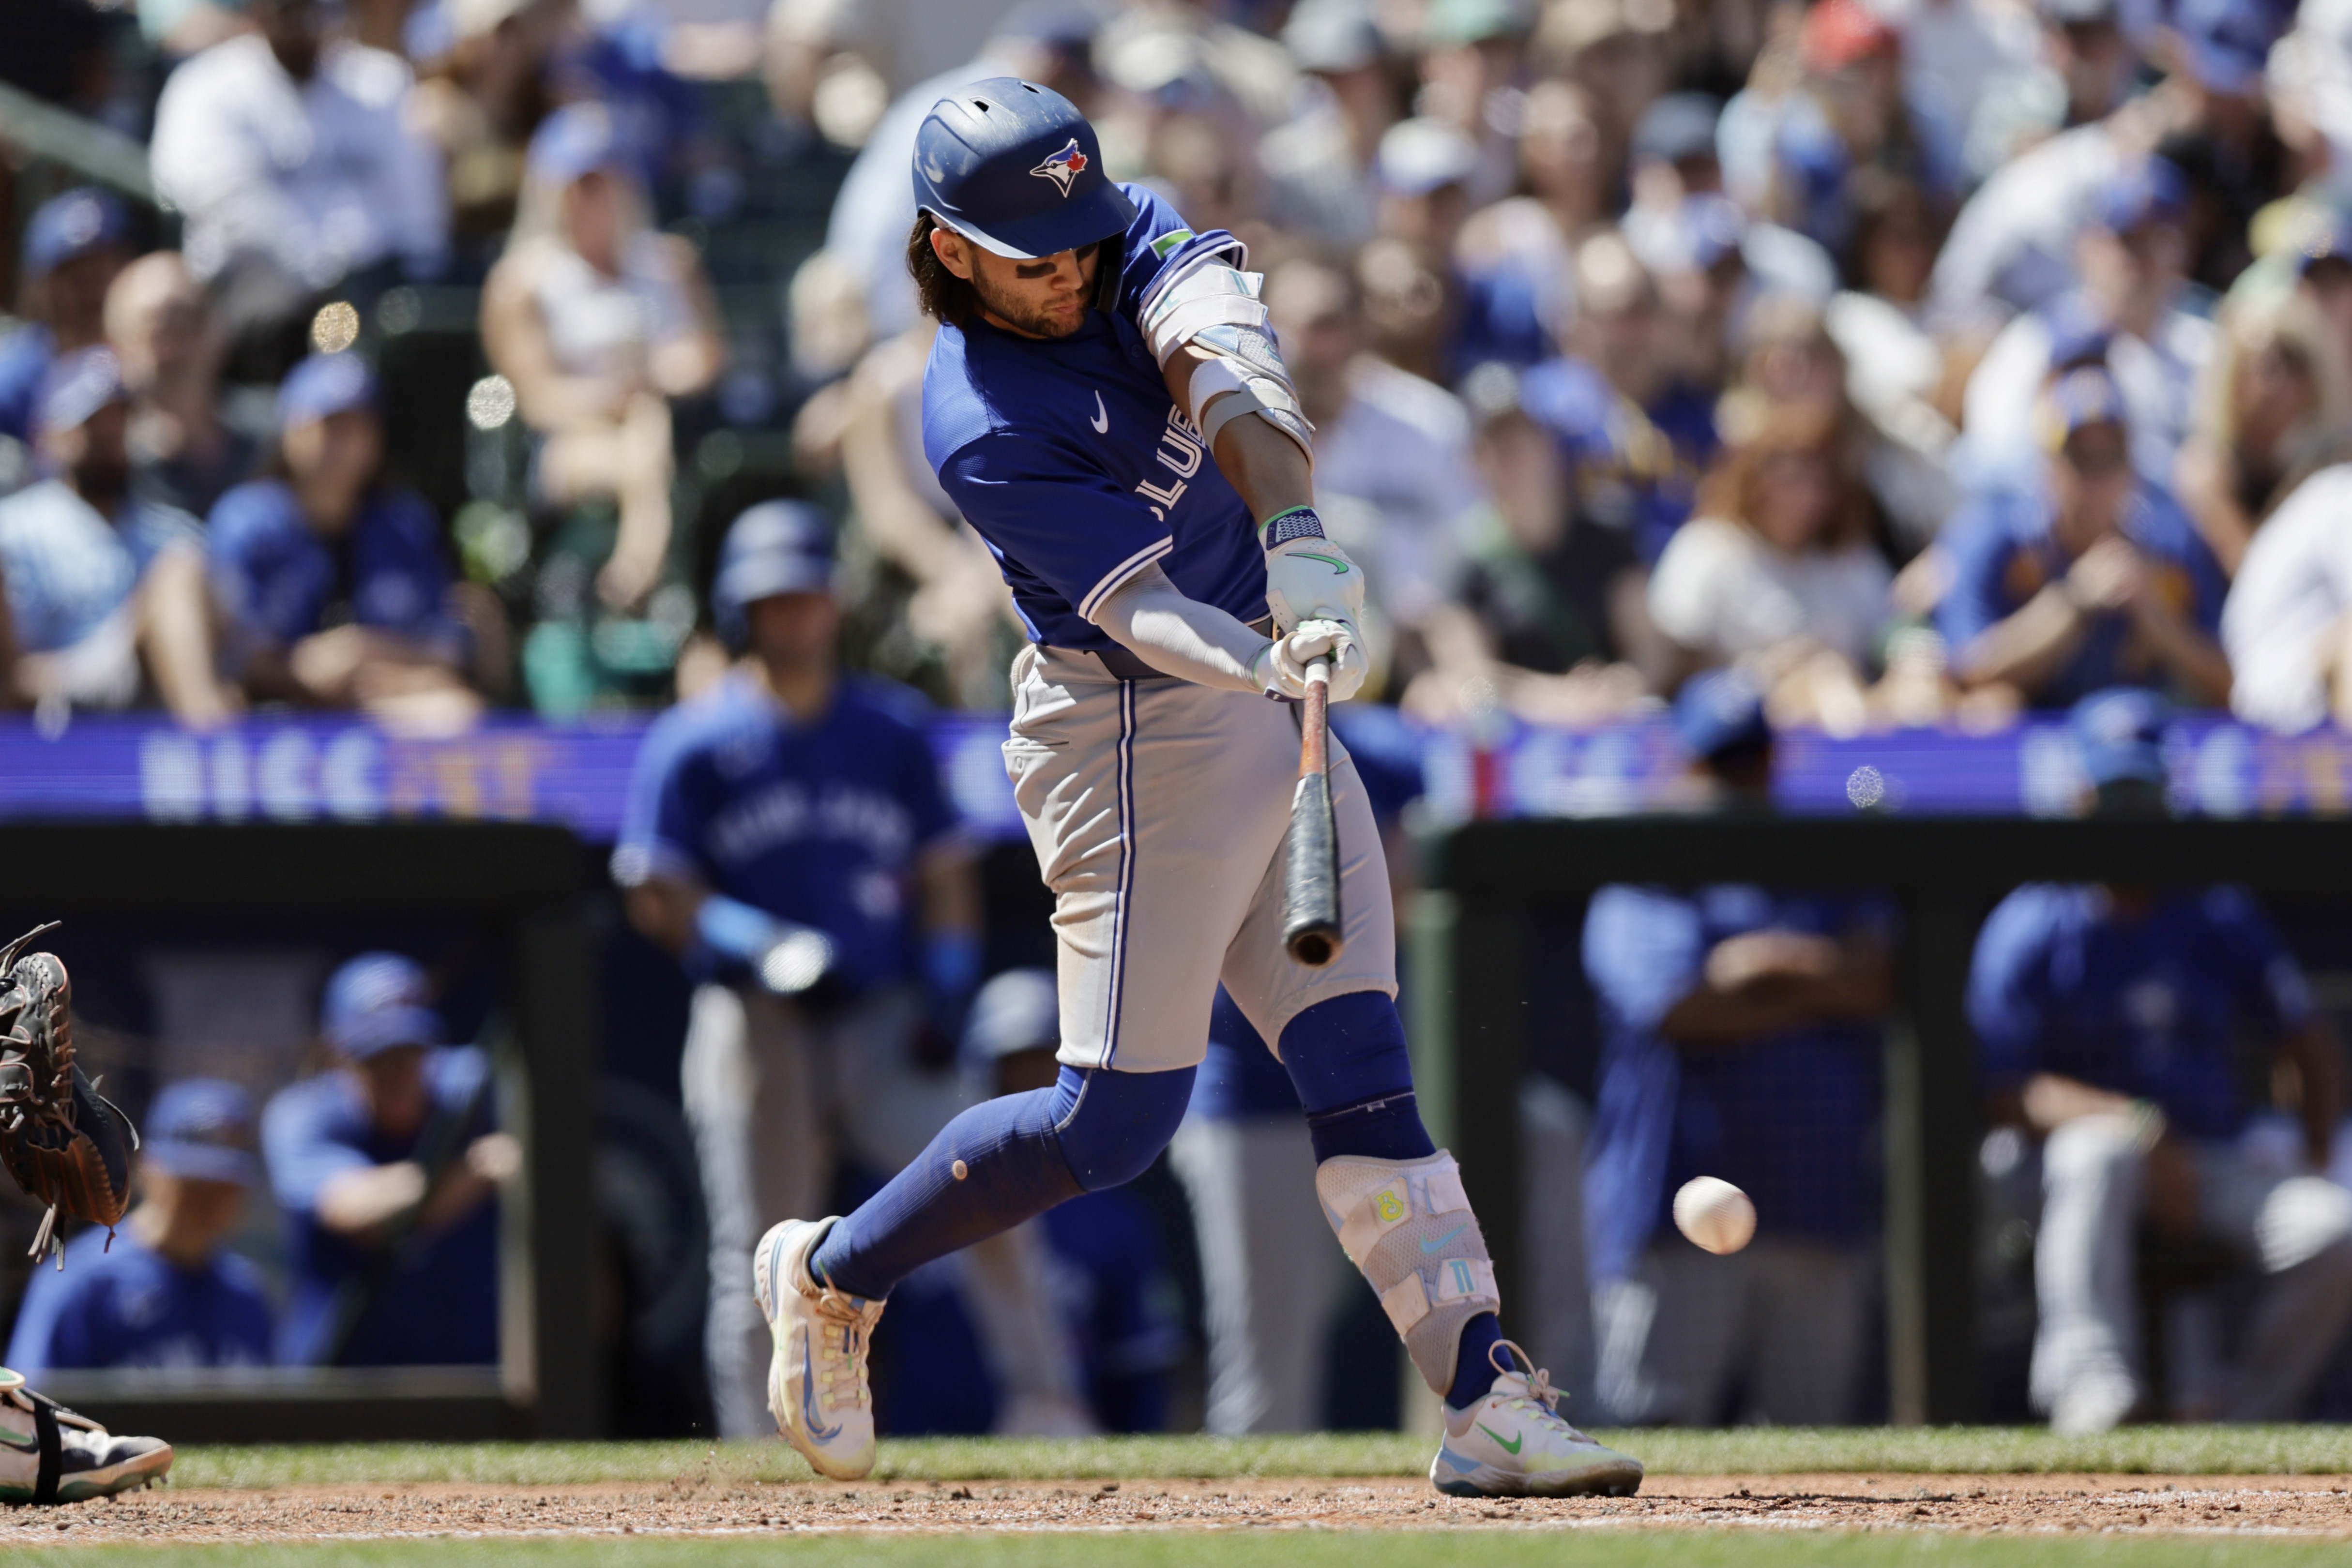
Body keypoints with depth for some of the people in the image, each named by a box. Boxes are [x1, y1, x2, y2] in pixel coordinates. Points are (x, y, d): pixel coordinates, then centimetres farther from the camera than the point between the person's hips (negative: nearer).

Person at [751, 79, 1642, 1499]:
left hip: (1270, 709, 7)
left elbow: (1221, 353, -23)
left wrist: (1296, 532, -40)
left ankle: (1487, 1399, -3)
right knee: (1117, 1117, -7)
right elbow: (1139, 605, -26)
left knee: (1363, 1073, 1)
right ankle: (833, 1274, 12)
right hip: (1139, 729, -7)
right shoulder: (980, 430, -19)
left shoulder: (1133, 245, -2)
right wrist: (1268, 662, -46)